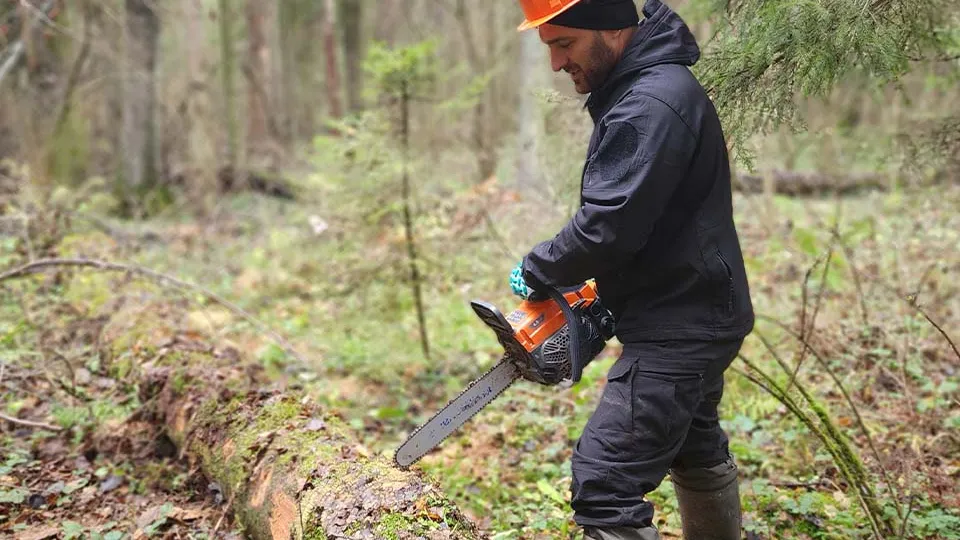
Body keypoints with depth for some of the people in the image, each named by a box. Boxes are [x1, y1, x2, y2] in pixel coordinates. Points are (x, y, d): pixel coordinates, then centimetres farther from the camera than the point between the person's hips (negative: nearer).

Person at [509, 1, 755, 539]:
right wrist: (601, 289, 8)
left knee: (605, 485, -14)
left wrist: (537, 269, -11)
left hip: (678, 329, -11)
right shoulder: (639, 88, 9)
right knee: (698, 452, 29)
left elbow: (608, 227, -28)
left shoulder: (651, 105, -24)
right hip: (696, 315, 11)